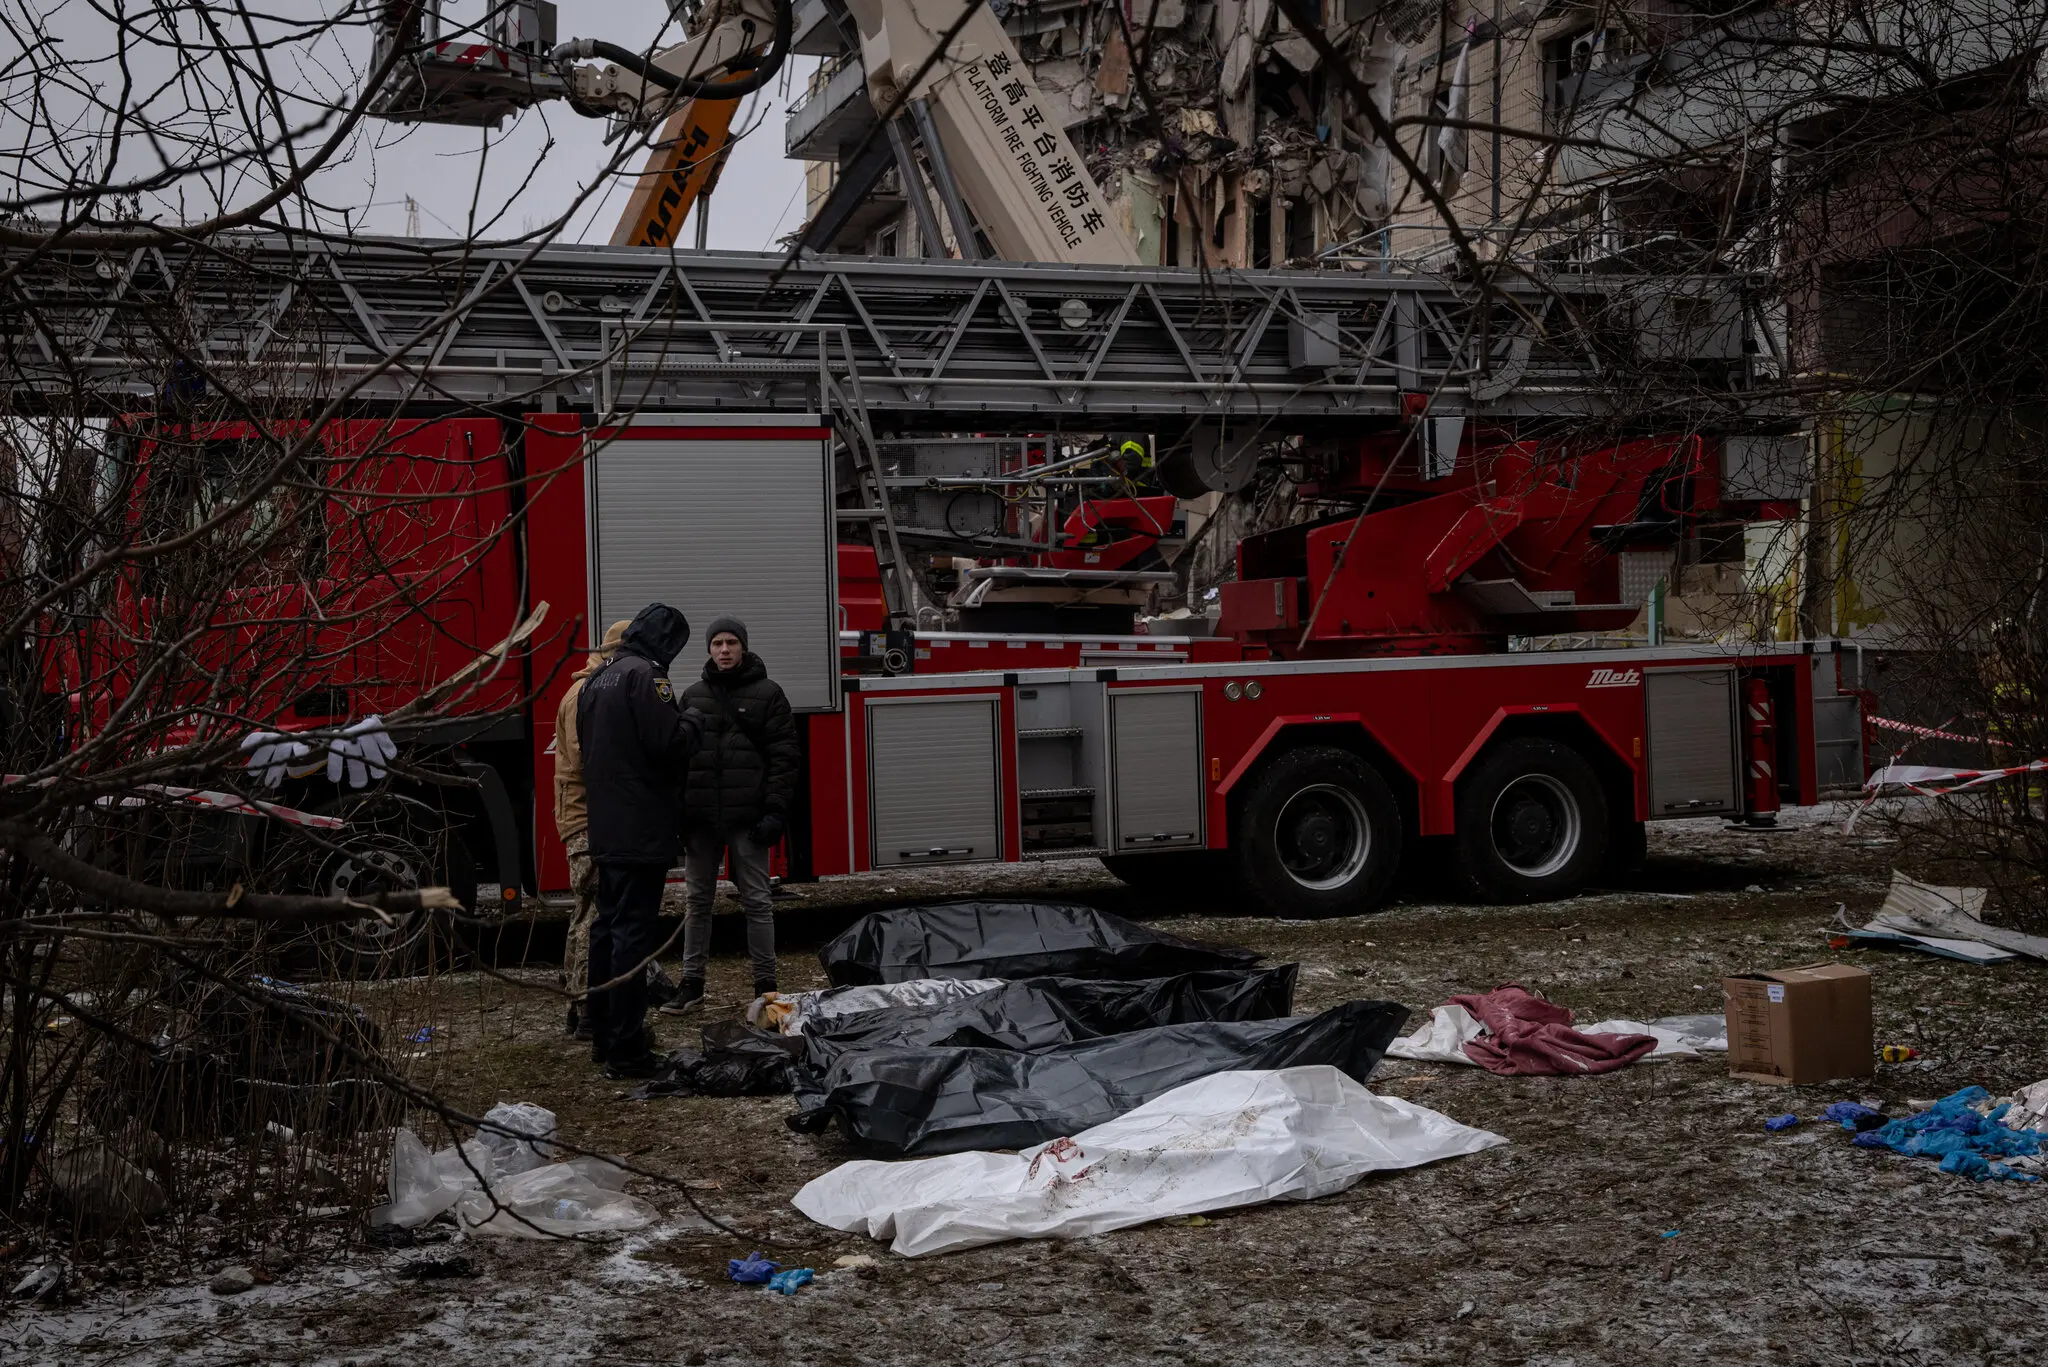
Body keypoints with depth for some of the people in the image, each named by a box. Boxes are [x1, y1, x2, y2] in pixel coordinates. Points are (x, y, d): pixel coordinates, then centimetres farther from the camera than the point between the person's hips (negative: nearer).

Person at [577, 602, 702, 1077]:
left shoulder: (597, 679, 13)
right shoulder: (644, 675, -16)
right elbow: (669, 744, -23)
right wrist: (692, 722, -4)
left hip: (606, 830, 9)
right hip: (641, 831, -9)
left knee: (607, 927, 16)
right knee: (632, 933, -7)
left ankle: (603, 1034, 25)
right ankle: (626, 1050, -5)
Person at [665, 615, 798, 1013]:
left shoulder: (767, 693, 0)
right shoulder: (693, 696, 11)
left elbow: (784, 755, -5)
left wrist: (775, 809, -13)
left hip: (748, 817, -3)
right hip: (701, 817, 4)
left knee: (757, 901, 2)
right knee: (696, 901, 10)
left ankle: (765, 984, 9)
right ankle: (692, 983, 19)